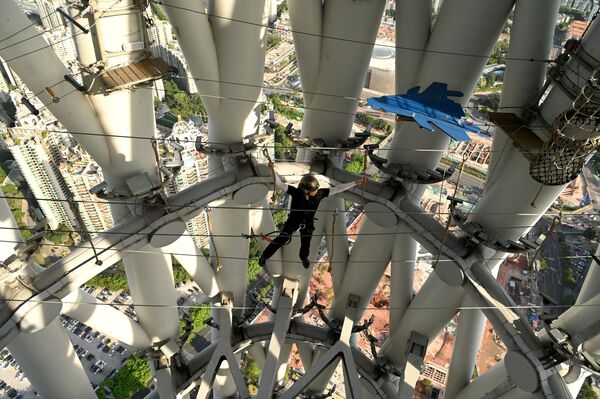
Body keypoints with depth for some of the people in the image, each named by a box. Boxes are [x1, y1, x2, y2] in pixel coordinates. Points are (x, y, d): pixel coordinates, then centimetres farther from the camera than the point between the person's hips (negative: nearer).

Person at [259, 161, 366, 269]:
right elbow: (279, 184, -40)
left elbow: (337, 189, -18)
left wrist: (355, 183, -17)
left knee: (306, 245, 23)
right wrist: (272, 170, -57)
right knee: (280, 240, 4)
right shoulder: (296, 192, -32)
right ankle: (264, 256, 30)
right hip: (293, 221, -2)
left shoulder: (319, 193, -25)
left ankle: (304, 257, 58)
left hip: (308, 224, 3)